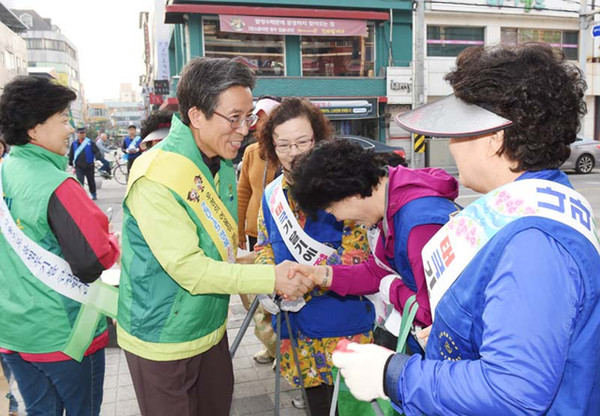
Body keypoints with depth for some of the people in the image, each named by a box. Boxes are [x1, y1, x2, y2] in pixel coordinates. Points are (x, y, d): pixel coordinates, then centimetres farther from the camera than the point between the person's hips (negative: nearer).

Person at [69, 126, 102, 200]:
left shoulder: (90, 143, -1)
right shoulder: (74, 143, 6)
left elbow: (97, 151, -6)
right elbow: (71, 154, 16)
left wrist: (97, 157, -24)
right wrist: (70, 163, 18)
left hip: (89, 166, 0)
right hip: (79, 167, 0)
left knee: (91, 181, 13)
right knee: (80, 182, -11)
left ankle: (93, 194, 31)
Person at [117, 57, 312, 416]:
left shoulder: (224, 164, 1)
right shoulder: (156, 177, -26)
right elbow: (188, 268, -28)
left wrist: (249, 285, 2)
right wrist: (270, 278, -29)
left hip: (211, 326, 7)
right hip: (162, 339, -7)